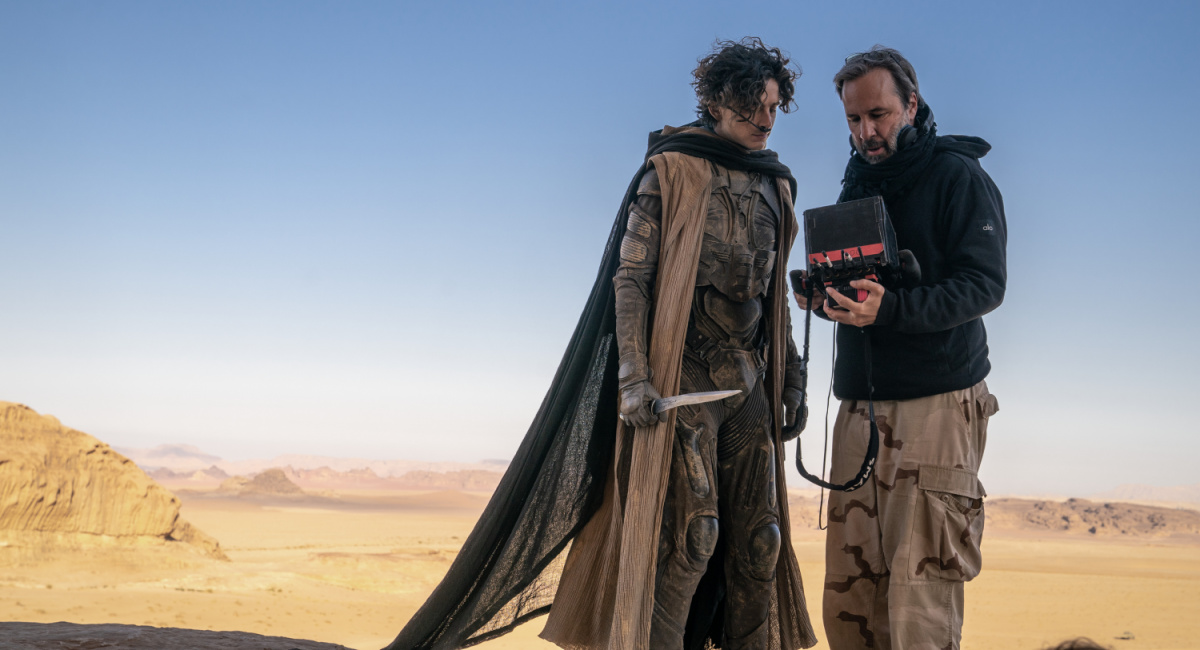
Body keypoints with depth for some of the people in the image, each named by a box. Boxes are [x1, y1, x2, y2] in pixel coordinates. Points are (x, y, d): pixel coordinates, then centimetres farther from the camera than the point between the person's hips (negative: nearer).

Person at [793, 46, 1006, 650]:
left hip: (936, 402, -6)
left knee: (921, 592, -10)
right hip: (859, 402, 6)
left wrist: (890, 308, -27)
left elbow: (984, 285, -12)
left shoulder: (957, 176, -1)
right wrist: (824, 297, 1)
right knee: (847, 592, 2)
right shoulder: (856, 184, 21)